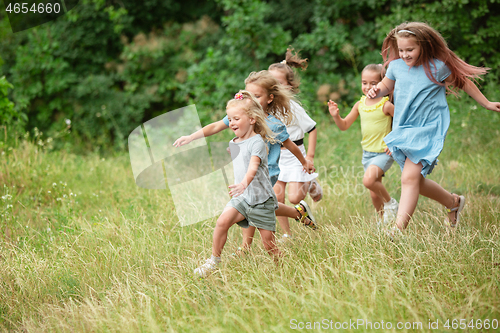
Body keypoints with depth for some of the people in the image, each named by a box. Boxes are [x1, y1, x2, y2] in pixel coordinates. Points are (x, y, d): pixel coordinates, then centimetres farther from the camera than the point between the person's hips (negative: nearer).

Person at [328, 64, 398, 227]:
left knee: (368, 180, -28)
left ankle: (390, 202, -4)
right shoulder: (360, 105, 3)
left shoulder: (385, 105, -14)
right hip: (367, 152, 6)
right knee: (374, 194, 12)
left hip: (383, 152, -6)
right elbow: (344, 125, 10)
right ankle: (384, 220, 31)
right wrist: (336, 116, -9)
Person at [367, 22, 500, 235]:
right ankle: (453, 202, 38)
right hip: (403, 130, 6)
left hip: (428, 130, -6)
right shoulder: (396, 66, 0)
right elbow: (386, 86, 20)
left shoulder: (438, 67, -11)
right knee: (416, 181, 13)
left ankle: (398, 231, -22)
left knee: (410, 179, -19)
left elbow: (463, 82, 5)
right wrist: (377, 91, -6)